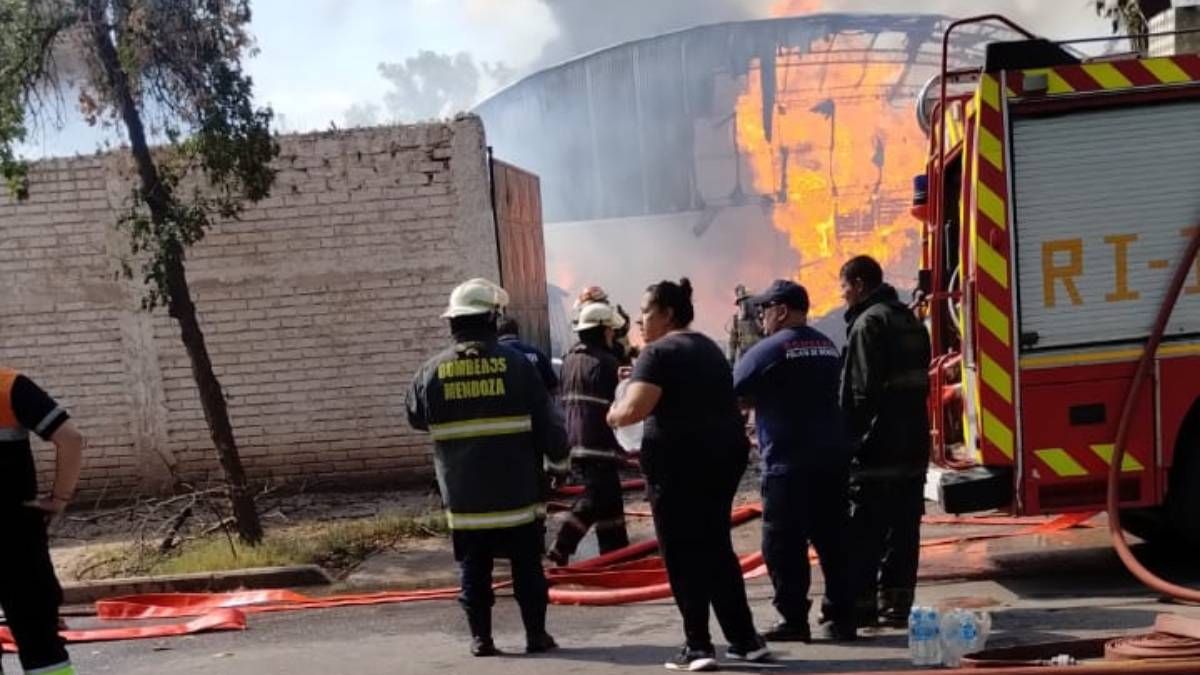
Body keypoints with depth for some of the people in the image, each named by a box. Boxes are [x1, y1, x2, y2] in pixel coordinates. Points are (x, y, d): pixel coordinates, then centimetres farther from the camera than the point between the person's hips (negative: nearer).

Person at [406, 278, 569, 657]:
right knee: (527, 565, 9)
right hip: (515, 491, -1)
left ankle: (481, 638, 10)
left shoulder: (432, 371, -2)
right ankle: (536, 634, 13)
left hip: (463, 495, 1)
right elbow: (547, 422, -4)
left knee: (473, 568, 9)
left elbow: (414, 418, 14)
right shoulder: (516, 364, -7)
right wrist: (558, 459, 12)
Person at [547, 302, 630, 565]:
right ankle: (562, 548, -14)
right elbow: (615, 405, -14)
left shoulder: (570, 358, 15)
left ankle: (616, 550, 19)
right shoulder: (604, 362, -12)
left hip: (578, 439, 9)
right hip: (600, 442, -9)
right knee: (596, 496, -8)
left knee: (609, 496, 15)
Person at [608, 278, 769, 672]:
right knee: (716, 550, 16)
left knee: (682, 555, 1)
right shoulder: (709, 348, 18)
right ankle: (746, 640, 17)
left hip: (679, 459, -8)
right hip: (724, 453, 8)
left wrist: (613, 416, -1)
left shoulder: (659, 352, -9)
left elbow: (634, 408, -19)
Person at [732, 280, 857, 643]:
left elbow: (731, 392, -9)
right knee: (833, 541, 10)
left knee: (784, 545, 1)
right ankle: (841, 618, 12)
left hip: (788, 463, -7)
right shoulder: (827, 346, 13)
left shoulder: (770, 349, -10)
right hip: (832, 459, 7)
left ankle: (794, 620, 2)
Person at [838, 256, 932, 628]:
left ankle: (860, 605, -2)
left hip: (876, 446, -9)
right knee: (903, 527, 10)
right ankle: (896, 604, 14)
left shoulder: (869, 323, -12)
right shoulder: (910, 320, 17)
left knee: (864, 530, -3)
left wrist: (850, 439, -13)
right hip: (912, 444, 9)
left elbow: (861, 391, -17)